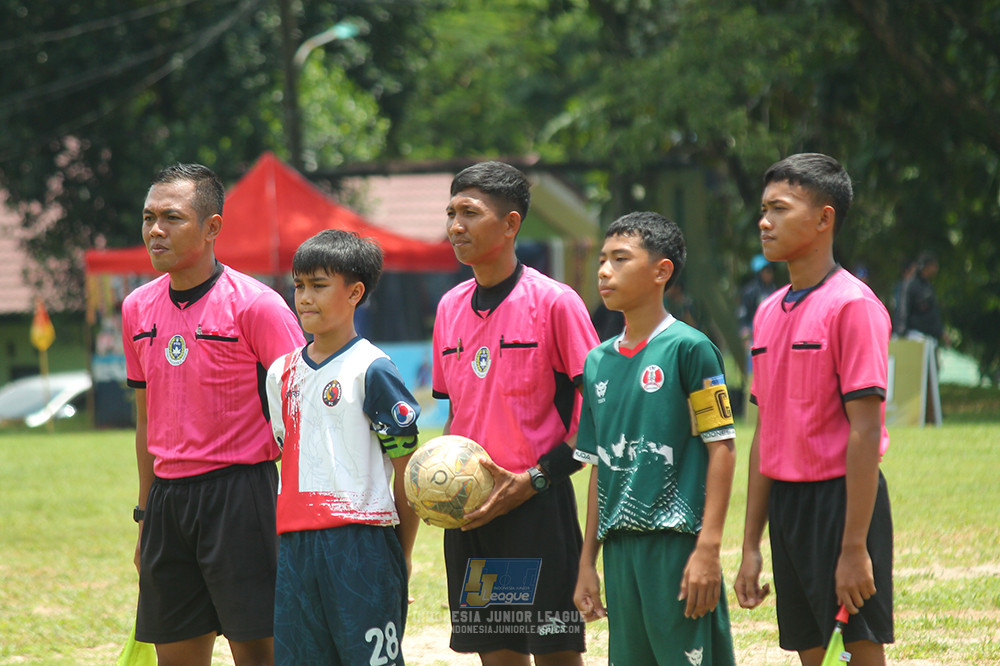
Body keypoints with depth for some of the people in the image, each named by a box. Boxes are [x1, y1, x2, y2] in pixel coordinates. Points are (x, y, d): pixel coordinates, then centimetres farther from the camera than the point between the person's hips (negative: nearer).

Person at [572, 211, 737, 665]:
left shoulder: (688, 348, -6)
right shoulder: (598, 361, 13)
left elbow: (721, 448, -9)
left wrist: (708, 548, -15)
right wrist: (587, 562, 15)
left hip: (677, 542, -6)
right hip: (620, 548, 6)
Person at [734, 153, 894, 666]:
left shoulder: (852, 306, -11)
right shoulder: (769, 313, 13)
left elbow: (864, 432, -15)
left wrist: (854, 547, -19)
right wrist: (750, 546, 15)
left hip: (841, 500, -7)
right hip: (787, 503, 7)